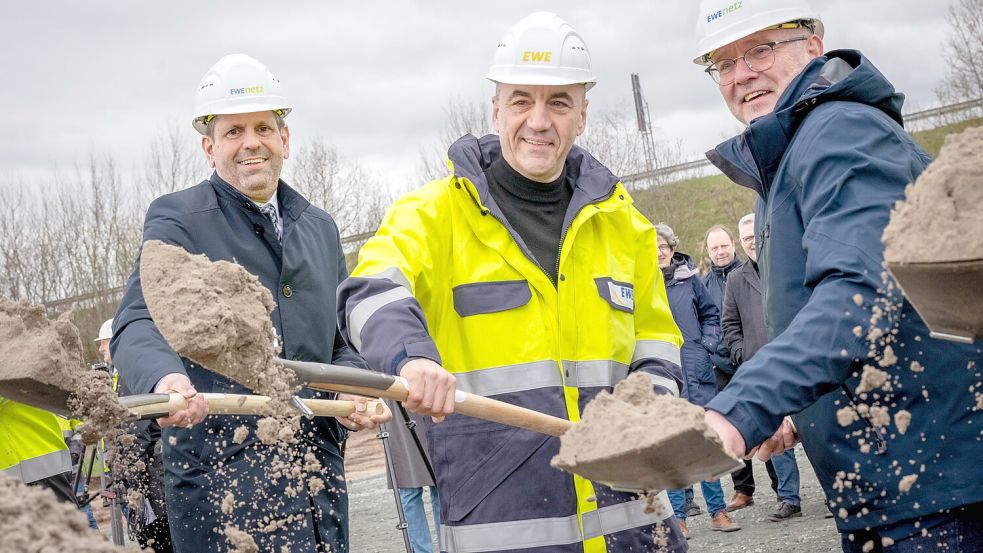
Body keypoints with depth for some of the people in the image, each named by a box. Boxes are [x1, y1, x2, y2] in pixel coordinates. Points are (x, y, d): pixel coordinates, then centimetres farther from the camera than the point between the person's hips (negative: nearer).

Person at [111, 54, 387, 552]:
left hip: (319, 470, 6)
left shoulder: (320, 228, 17)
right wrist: (165, 379, -38)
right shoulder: (177, 219, -2)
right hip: (220, 471, -6)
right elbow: (137, 325, -16)